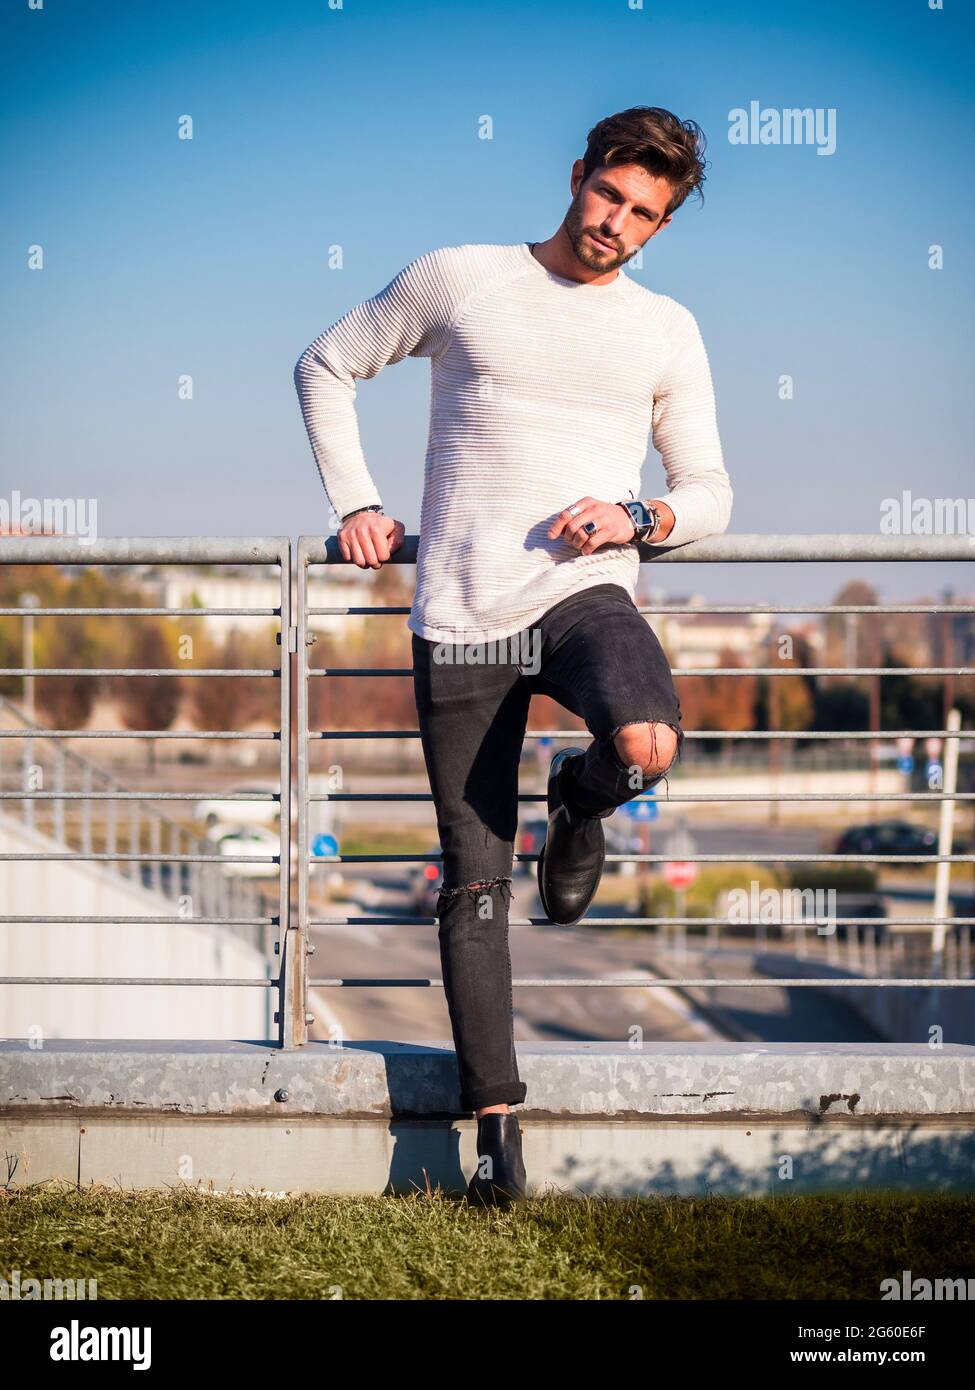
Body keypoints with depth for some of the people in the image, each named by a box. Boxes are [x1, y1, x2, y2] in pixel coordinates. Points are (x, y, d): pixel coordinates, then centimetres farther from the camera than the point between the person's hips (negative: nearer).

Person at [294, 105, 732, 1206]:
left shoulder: (667, 331, 10)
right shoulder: (457, 279, 5)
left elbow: (709, 493, 13)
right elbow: (326, 367, 16)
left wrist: (640, 518, -9)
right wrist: (354, 505, 6)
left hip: (586, 593, 0)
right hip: (460, 618, 0)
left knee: (647, 746, -34)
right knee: (474, 882, 0)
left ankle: (579, 799, 4)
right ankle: (495, 1117, 10)